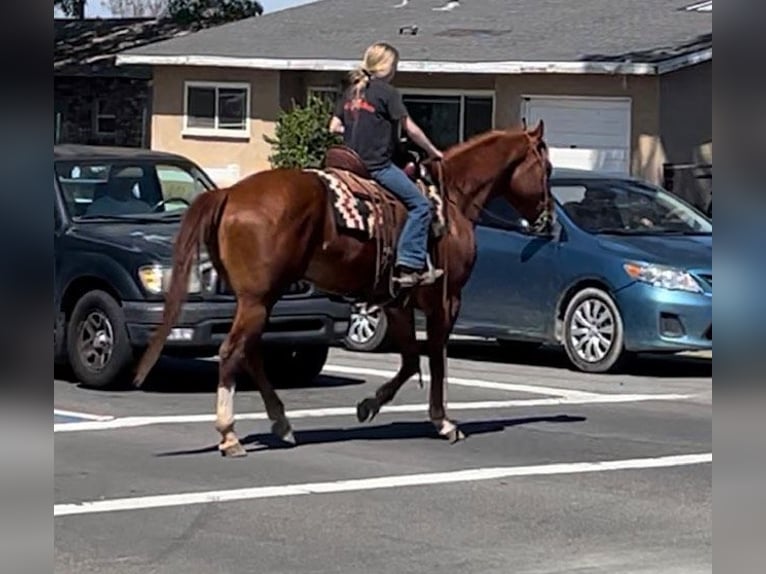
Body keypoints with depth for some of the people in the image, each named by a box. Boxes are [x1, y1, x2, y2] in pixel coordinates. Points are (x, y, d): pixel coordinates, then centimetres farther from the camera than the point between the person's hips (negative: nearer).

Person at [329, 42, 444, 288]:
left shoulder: (351, 92, 11)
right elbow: (411, 129, -6)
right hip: (378, 165, -8)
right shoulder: (387, 92, -9)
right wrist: (433, 152, 7)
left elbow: (334, 127, 14)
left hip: (353, 163, 8)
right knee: (420, 204, -5)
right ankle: (409, 265, -13)